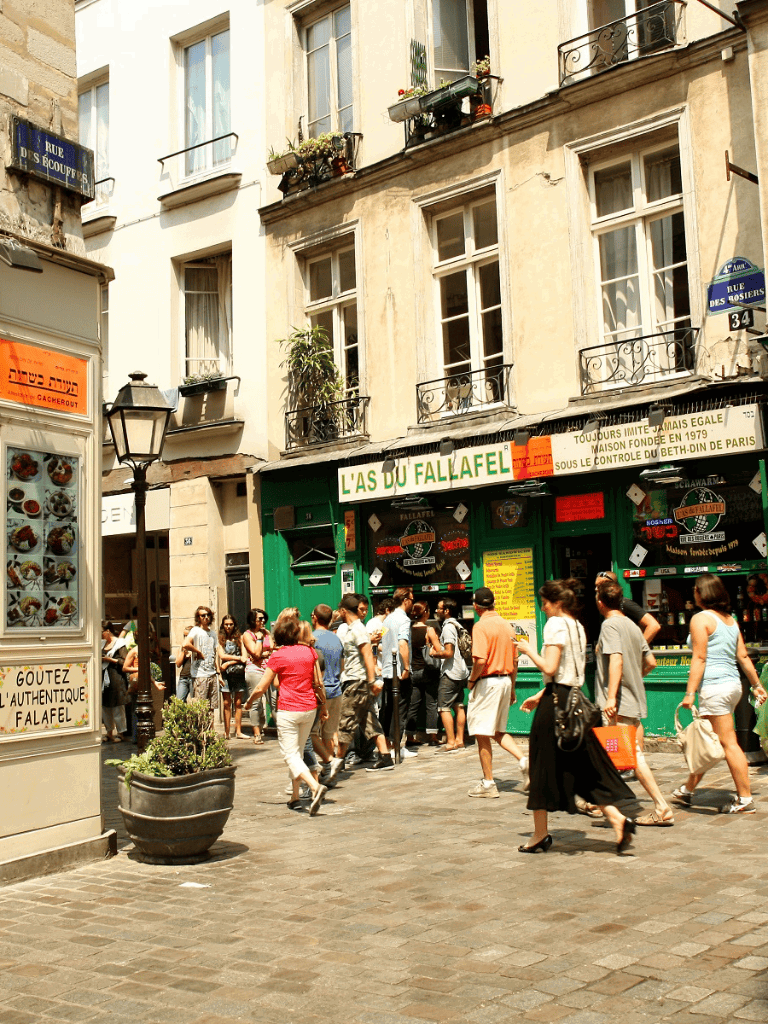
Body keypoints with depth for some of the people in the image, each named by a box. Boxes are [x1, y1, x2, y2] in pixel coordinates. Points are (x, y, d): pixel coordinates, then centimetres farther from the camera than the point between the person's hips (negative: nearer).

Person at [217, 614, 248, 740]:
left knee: (238, 703, 2)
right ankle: (227, 732, 0)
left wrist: (229, 663, -7)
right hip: (226, 674, -1)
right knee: (227, 703, -2)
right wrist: (239, 658, -6)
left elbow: (245, 656, 1)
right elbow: (221, 655, -5)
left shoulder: (239, 638, 11)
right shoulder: (220, 639, 8)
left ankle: (238, 731, 5)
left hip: (238, 673, 1)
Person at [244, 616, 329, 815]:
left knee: (291, 755, -4)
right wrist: (323, 705, 20)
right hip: (309, 709, 5)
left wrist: (249, 702, 14)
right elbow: (318, 683, 6)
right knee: (298, 752, 18)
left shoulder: (278, 656, -8)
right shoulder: (309, 651, 3)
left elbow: (261, 688, -4)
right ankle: (295, 796, 20)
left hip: (288, 710, -5)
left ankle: (316, 787, -25)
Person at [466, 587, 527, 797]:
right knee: (498, 731, 21)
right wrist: (511, 689, 21)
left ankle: (488, 783, 7)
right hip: (505, 681, 8)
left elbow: (480, 661, -23)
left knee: (482, 734, 2)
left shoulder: (481, 626, -13)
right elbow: (515, 661, 13)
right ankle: (523, 759, 3)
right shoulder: (507, 625, 9)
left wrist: (471, 680, -6)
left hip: (487, 682, -8)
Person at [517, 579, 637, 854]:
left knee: (543, 767, 3)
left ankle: (540, 834, 12)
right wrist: (540, 696, 21)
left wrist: (527, 649, -5)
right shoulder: (578, 627, 15)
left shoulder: (556, 624, -12)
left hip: (555, 702, -8)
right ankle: (617, 818, -3)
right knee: (584, 765, 11)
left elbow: (549, 668, -20)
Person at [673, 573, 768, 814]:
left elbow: (699, 659, -15)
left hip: (714, 686, -9)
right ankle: (688, 790, 27)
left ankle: (745, 800, -2)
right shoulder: (730, 620, 14)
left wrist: (690, 692, -15)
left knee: (728, 743, -5)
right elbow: (743, 656, 14)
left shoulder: (701, 619, -9)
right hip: (733, 684, 9)